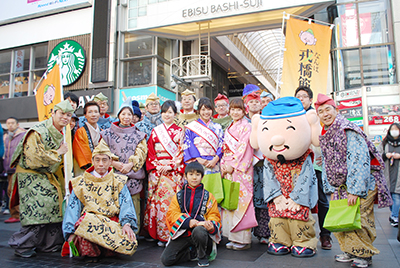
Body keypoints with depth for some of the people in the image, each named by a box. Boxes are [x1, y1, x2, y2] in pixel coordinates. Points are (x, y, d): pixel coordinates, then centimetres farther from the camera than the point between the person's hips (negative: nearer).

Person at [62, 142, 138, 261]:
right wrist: (72, 232, -7)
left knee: (132, 244, -28)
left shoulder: (118, 182, 14)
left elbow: (126, 206, 3)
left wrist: (127, 223, -16)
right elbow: (73, 208, 7)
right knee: (86, 219, -37)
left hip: (113, 223, 1)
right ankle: (91, 253, -9)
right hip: (89, 221, -1)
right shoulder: (81, 183, 13)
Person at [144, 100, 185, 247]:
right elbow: (150, 153, 9)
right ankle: (160, 236, 8)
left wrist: (169, 166, -10)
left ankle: (171, 235, 2)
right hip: (156, 173, 2)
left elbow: (181, 153, 1)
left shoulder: (179, 132, 7)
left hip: (174, 173, -2)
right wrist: (158, 166, -5)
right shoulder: (155, 131, 13)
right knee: (157, 201, -2)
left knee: (171, 201, -7)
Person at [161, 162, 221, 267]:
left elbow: (214, 215, 4)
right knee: (166, 259, -16)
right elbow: (172, 214, 0)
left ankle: (202, 256, -8)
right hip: (182, 234, 2)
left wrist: (211, 226, -22)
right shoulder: (178, 196, 12)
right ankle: (194, 252, 7)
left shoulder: (208, 196, 10)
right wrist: (188, 222, -20)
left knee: (199, 231, -39)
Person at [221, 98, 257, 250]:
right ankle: (233, 238, 16)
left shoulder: (246, 127, -3)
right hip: (228, 168, 7)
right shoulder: (229, 128, 19)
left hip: (241, 168, -7)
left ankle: (244, 239, 3)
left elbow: (244, 148, -12)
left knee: (241, 200, -6)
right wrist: (224, 166, 5)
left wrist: (233, 166, -14)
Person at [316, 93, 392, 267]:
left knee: (357, 219, -7)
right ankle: (350, 251, 23)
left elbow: (359, 161, -23)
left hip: (361, 185, -7)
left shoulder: (348, 130, -16)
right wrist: (329, 189, 7)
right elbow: (326, 164, 14)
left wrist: (355, 190, -27)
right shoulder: (324, 135, 8)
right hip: (339, 187, 7)